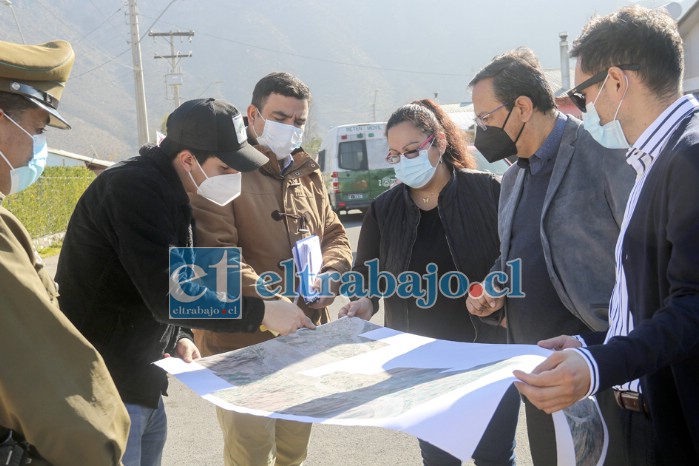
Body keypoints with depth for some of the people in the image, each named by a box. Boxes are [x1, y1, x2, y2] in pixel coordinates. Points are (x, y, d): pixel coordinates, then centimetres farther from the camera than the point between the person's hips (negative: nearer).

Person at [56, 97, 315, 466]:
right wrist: (260, 312, -20)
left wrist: (179, 336, 1)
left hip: (140, 384, 9)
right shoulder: (133, 188, -20)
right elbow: (167, 294, -26)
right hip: (103, 390, -9)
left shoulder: (169, 193, 10)